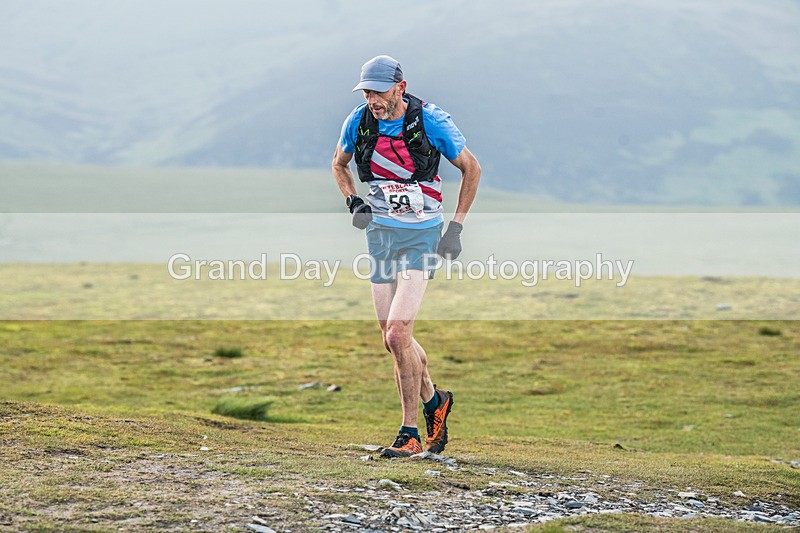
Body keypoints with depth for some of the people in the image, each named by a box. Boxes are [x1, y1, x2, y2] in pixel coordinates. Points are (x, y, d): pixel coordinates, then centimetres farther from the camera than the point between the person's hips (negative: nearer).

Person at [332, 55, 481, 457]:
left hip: (421, 236, -5)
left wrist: (456, 227, -3)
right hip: (380, 232, 5)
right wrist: (353, 202, 1)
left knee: (397, 334, -17)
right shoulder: (358, 121, -3)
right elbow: (339, 164, 18)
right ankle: (433, 400, 35)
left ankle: (410, 434, -8)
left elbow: (471, 168, -1)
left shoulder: (430, 121, -14)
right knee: (394, 339, 9)